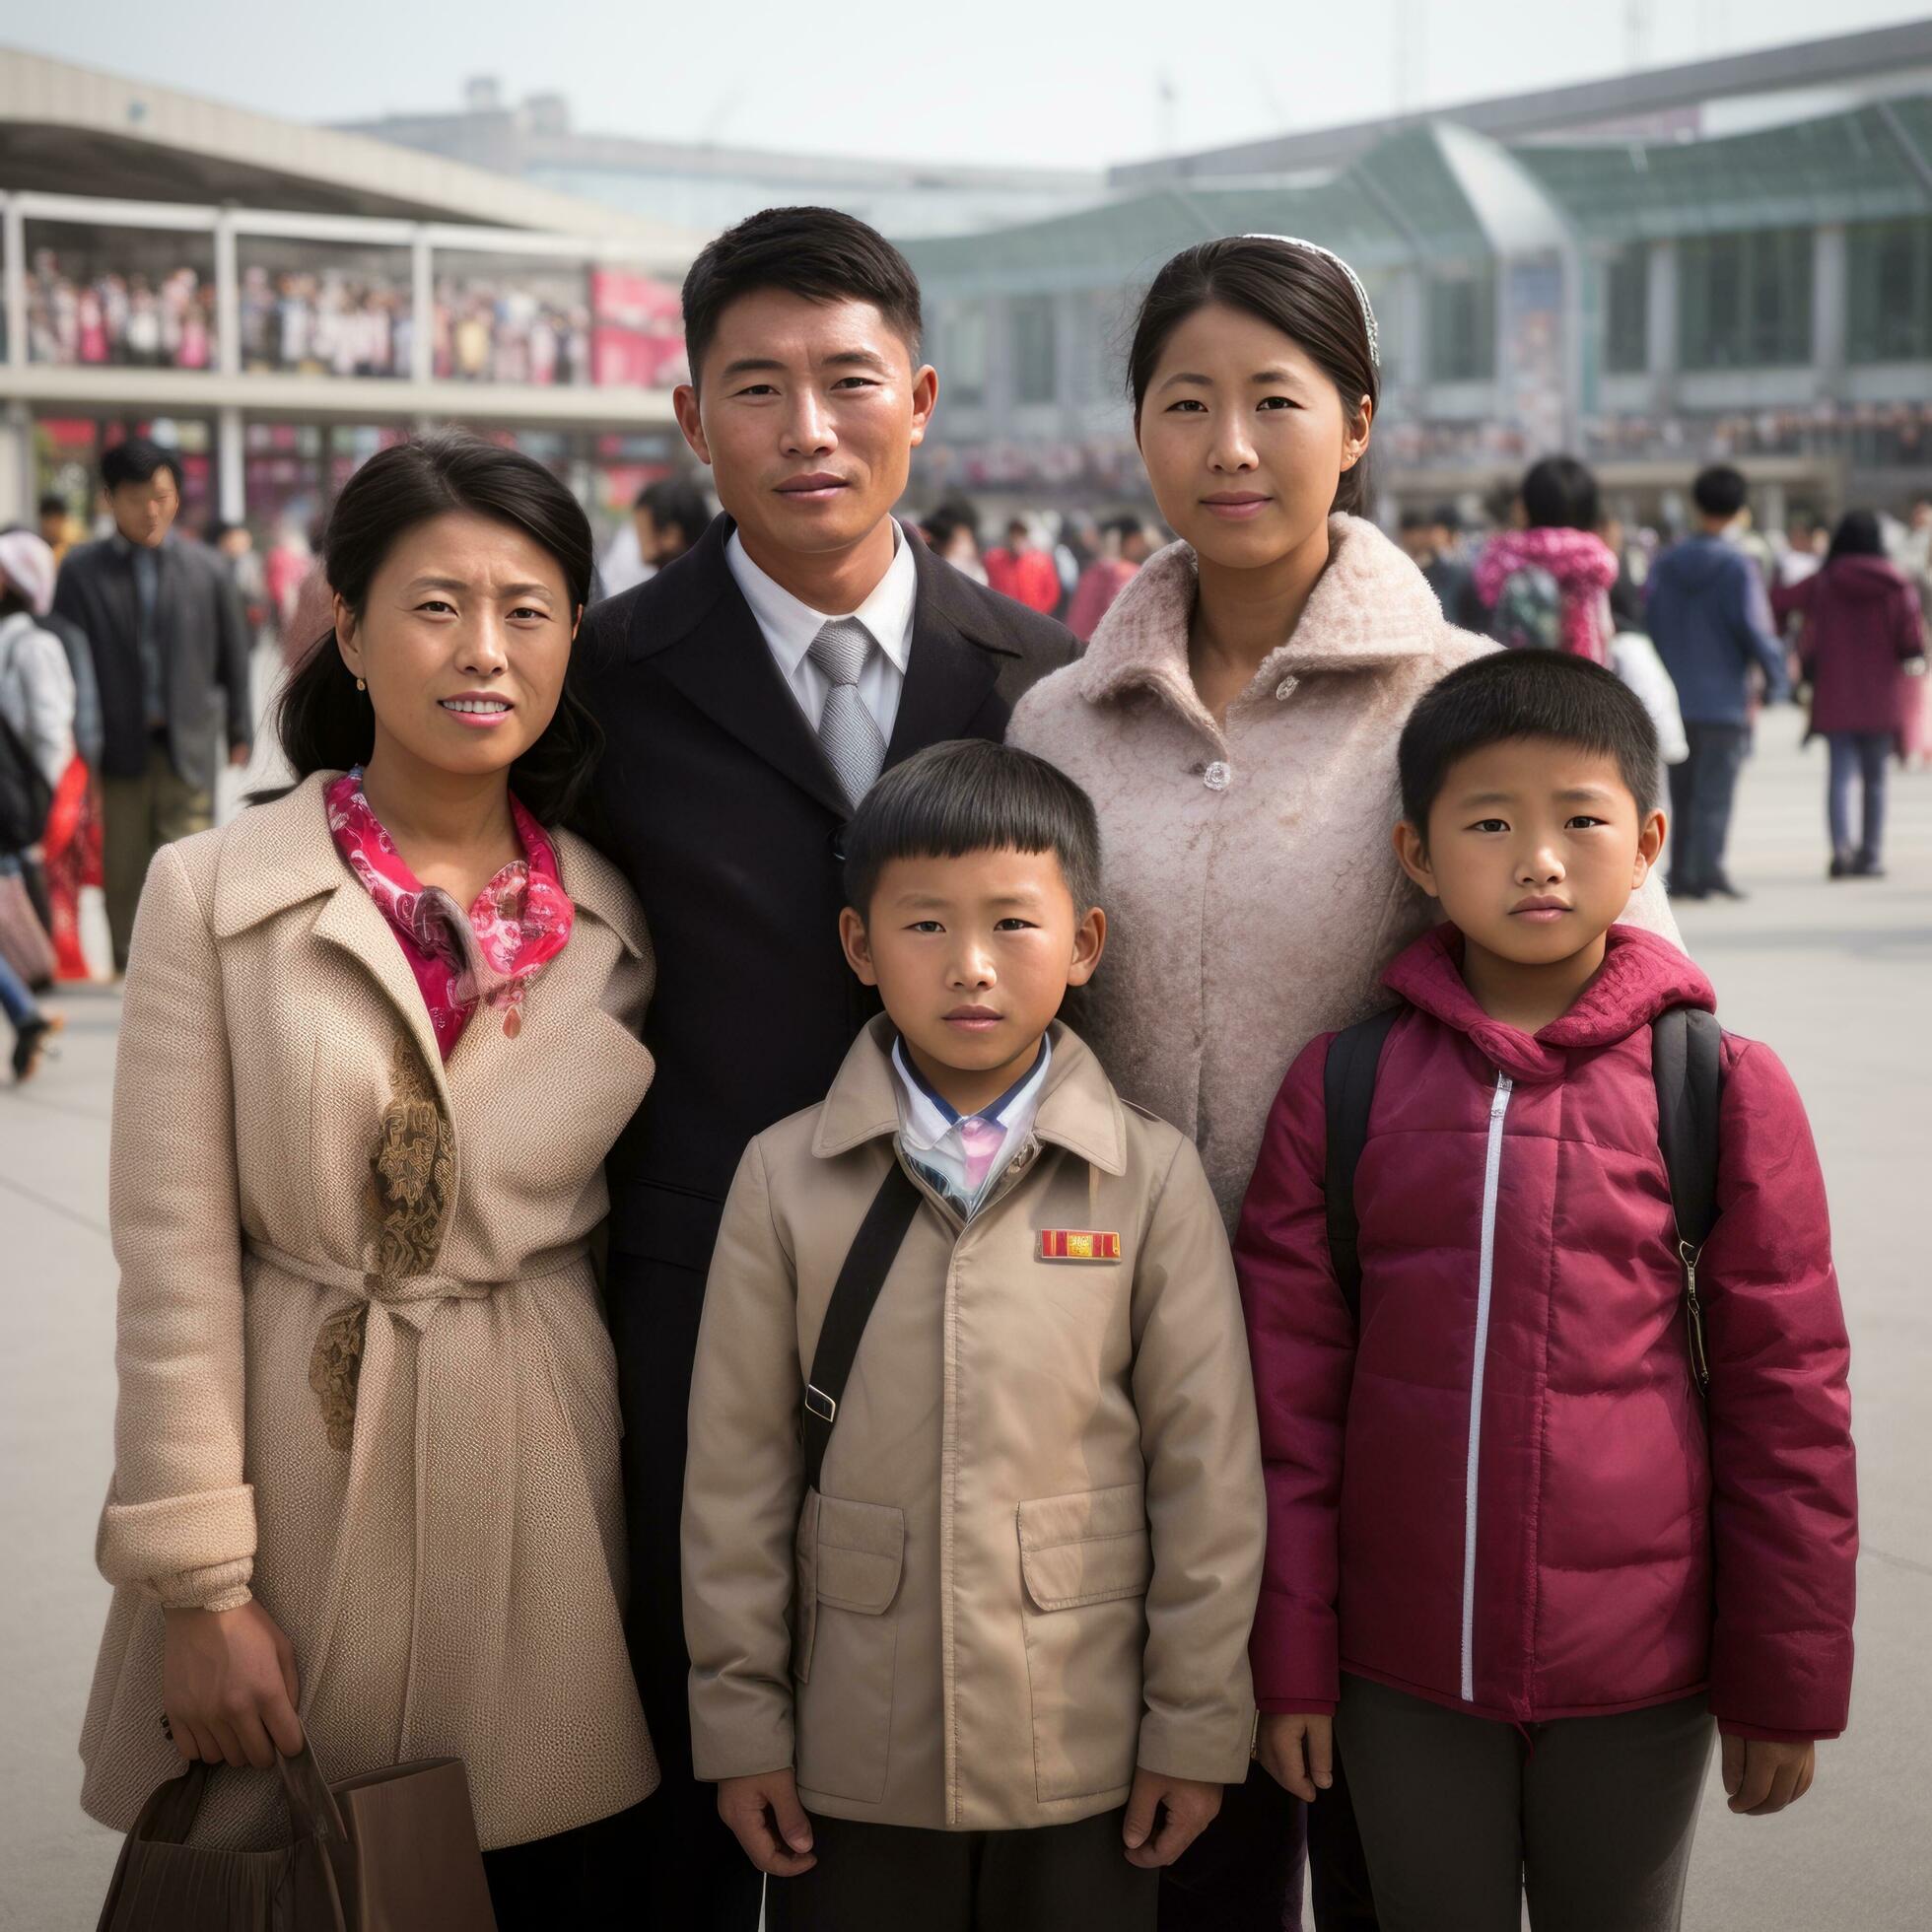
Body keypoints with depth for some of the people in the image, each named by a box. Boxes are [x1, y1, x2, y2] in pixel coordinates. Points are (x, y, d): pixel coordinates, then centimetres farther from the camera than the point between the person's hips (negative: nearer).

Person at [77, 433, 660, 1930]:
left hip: (546, 1473, 3)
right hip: (301, 1479, -2)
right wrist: (198, 1585, -9)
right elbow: (176, 1256, -7)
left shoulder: (615, 920, 5)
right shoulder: (214, 892, -5)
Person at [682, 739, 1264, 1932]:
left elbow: (1208, 1470, -2)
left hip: (1086, 1755, 0)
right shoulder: (786, 1179, -2)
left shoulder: (1154, 1181, -4)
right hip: (852, 1756, 1)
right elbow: (738, 1469, 1)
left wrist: (1197, 1725, -1)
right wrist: (741, 1720, 1)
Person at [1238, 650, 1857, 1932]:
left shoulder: (1724, 1090, -7)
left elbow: (1786, 1396, -2)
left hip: (1638, 1677, -1)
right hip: (1406, 1672, 1)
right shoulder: (1340, 1087, -3)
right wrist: (1292, 1659, 1)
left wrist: (1788, 1681, 1)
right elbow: (1291, 1390, 1)